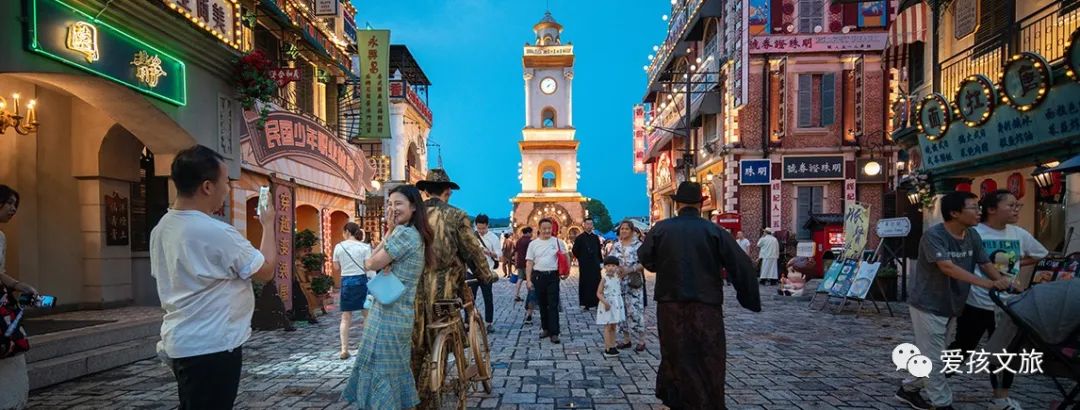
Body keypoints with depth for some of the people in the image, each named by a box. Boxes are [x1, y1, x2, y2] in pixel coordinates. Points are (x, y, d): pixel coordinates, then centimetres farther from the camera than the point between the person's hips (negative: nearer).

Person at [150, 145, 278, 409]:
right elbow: (266, 271, -13)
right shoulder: (217, 233, -23)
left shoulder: (162, 228, 5)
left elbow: (163, 280, 15)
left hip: (180, 343, 9)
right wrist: (268, 224, -2)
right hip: (211, 348, -9)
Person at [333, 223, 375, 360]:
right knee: (368, 314, 8)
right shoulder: (364, 247, -5)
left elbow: (336, 268, 9)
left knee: (346, 317, 8)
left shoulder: (339, 247, 1)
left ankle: (344, 350, 9)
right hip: (361, 280, -1)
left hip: (346, 282, 2)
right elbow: (369, 268, -8)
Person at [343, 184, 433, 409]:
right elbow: (387, 262, 10)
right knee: (395, 373, 18)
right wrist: (391, 232, -2)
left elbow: (370, 264, -13)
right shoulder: (416, 235, 13)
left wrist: (389, 232, -5)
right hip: (401, 315, 10)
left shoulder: (404, 233, -16)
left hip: (387, 316, -10)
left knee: (380, 374, 0)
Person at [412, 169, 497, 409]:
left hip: (415, 287, 4)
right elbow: (473, 251, -2)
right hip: (442, 288, -4)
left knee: (416, 345, 16)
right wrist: (487, 276, 14)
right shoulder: (456, 216, -5)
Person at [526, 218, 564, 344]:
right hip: (538, 276, 2)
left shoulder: (557, 242, 2)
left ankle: (554, 333, -3)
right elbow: (529, 263, 4)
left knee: (553, 305, -5)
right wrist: (528, 280, -2)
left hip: (553, 276, -2)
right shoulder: (533, 244, 4)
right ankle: (545, 328, 25)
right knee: (542, 304, 12)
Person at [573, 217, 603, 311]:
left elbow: (599, 251, 14)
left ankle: (596, 302, 10)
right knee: (584, 284, 1)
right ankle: (585, 304, 8)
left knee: (596, 284, 2)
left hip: (595, 265, 3)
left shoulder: (596, 237, 9)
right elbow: (575, 251, 0)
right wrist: (581, 259, 1)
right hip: (584, 266, -3)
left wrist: (600, 261, 8)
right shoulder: (579, 238, -1)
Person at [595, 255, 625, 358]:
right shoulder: (604, 279, -12)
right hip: (607, 305, -6)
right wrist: (605, 302, -25)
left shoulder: (618, 278, 3)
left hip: (616, 305, 6)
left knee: (613, 327, 11)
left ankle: (612, 347, 19)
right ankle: (607, 349, 2)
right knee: (608, 327, -2)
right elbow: (599, 293, -13)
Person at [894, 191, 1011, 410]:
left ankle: (909, 389, 33)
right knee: (933, 358, 0)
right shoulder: (933, 235, -22)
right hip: (927, 305, -8)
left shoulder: (973, 235, 3)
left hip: (950, 306, 9)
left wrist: (1002, 282, -14)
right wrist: (985, 283, -37)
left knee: (929, 355, 19)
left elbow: (985, 263, 4)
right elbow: (947, 267, -31)